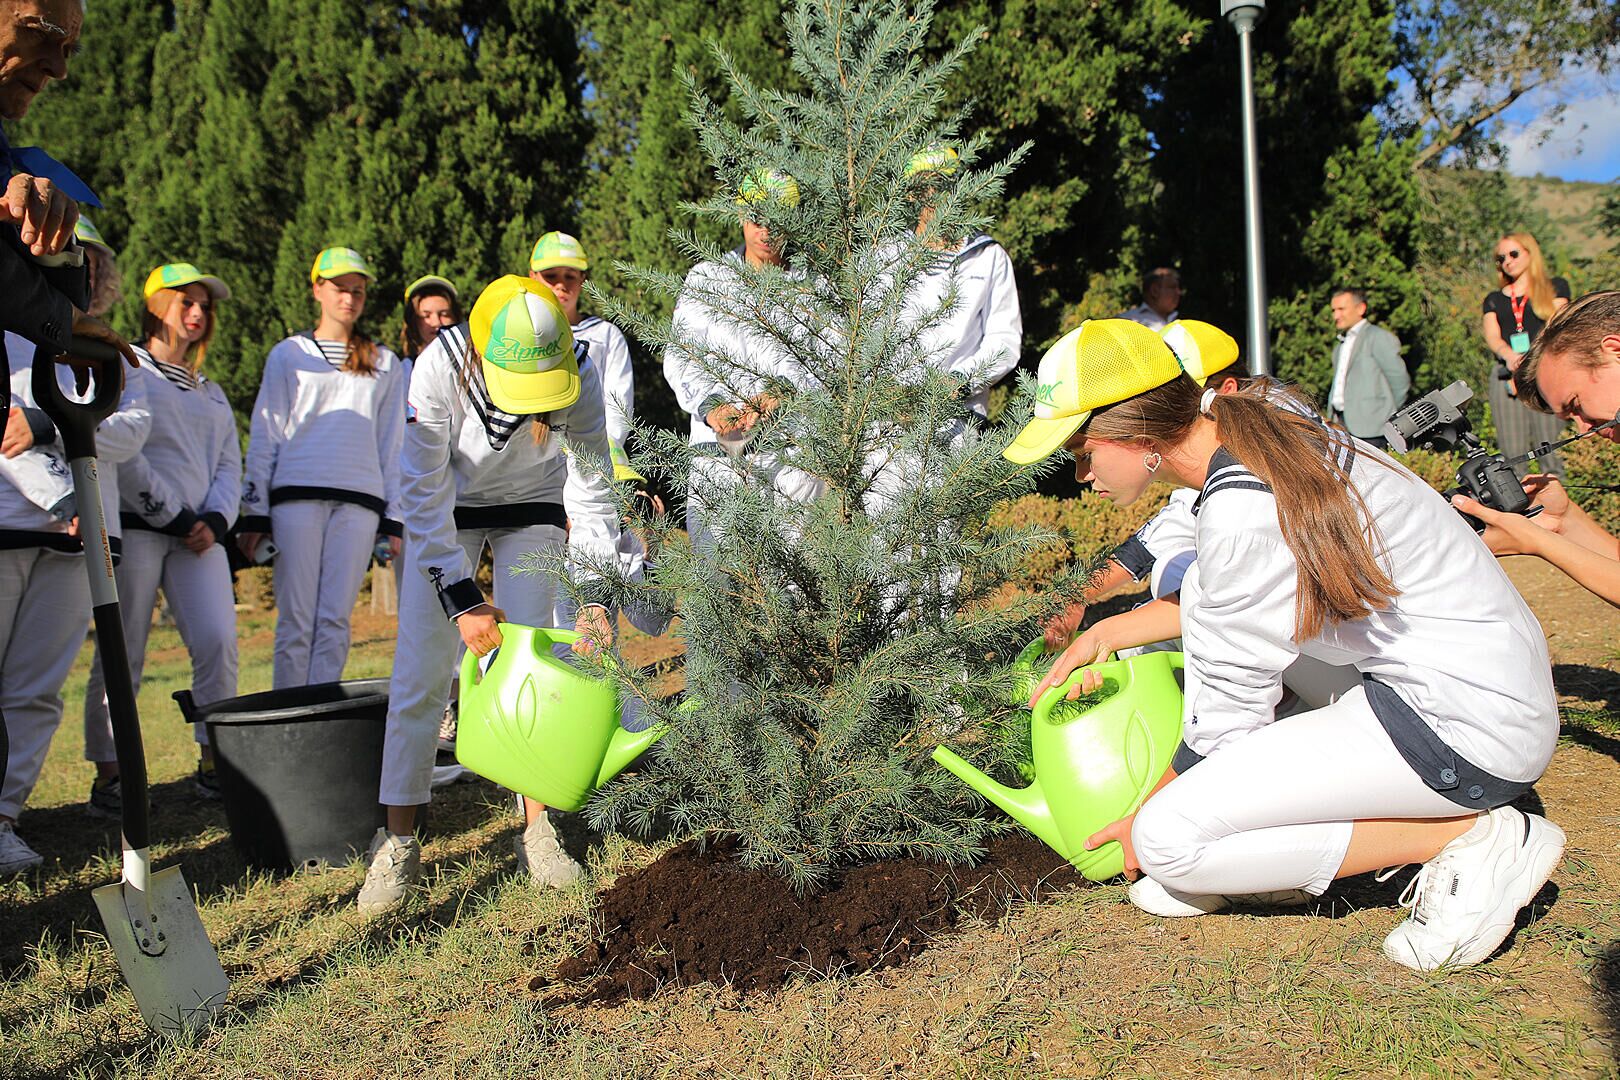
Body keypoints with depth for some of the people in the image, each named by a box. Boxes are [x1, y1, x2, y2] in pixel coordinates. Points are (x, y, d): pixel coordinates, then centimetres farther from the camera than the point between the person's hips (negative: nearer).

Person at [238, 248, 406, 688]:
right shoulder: (288, 355, 15)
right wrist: (255, 513, 3)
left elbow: (393, 445, 16)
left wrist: (393, 519, 9)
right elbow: (264, 437, 11)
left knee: (335, 620, -4)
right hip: (296, 496, -1)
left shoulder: (385, 364, 18)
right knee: (296, 619, -5)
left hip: (359, 502, 1)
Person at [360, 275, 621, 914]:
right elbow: (425, 494, -28)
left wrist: (593, 597, -33)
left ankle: (537, 831, 4)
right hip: (445, 513, 0)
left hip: (530, 513, 1)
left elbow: (593, 493, -24)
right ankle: (398, 843, 2)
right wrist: (461, 598, -32)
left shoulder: (581, 377, -29)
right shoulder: (440, 366, -33)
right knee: (421, 672, -6)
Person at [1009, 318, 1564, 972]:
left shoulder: (1241, 513, -23)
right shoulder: (1255, 433, 4)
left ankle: (1477, 839, -5)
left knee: (1169, 839, -12)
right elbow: (1221, 596, 21)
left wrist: (1146, 817, 3)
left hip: (1466, 728, -10)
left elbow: (1232, 705, -12)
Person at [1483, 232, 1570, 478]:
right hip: (1506, 375, 2)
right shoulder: (1494, 299, 23)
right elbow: (1492, 336, 6)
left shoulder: (1555, 288, 17)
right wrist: (1509, 356, -18)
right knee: (1512, 453, -7)